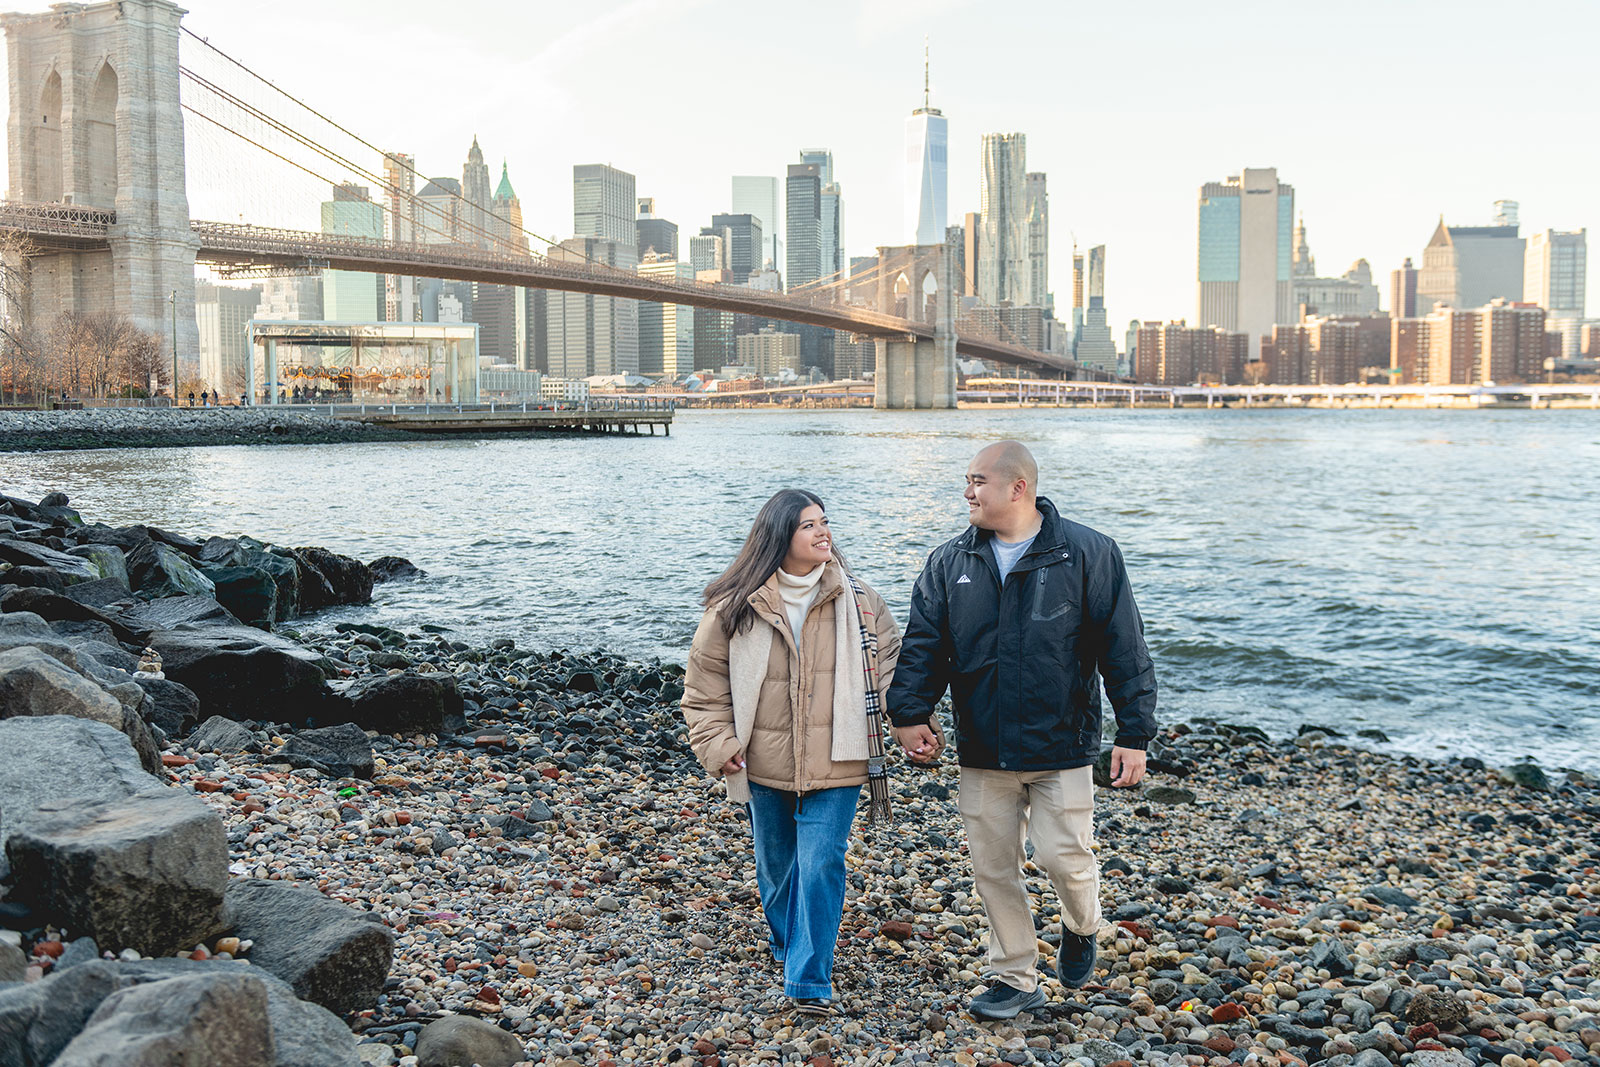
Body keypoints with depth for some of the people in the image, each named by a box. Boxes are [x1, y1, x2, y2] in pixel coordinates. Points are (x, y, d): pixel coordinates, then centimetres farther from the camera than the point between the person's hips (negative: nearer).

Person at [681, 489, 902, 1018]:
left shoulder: (856, 601, -4)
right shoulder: (735, 608, -7)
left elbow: (889, 658, 9)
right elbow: (705, 679, 3)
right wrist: (717, 744, -3)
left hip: (835, 765, -1)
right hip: (766, 764, 1)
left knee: (820, 865, -7)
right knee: (775, 864, 18)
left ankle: (809, 981, 2)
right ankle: (787, 944, 43)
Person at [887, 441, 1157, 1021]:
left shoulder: (1088, 554, -6)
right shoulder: (949, 563, 4)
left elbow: (1123, 648, -5)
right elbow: (923, 645, 5)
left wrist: (1134, 734, -8)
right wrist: (910, 712, -8)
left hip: (1062, 748, -3)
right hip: (983, 753, 4)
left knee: (1064, 856, -4)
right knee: (992, 867, 8)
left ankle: (1081, 929, 31)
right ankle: (1015, 979, 26)